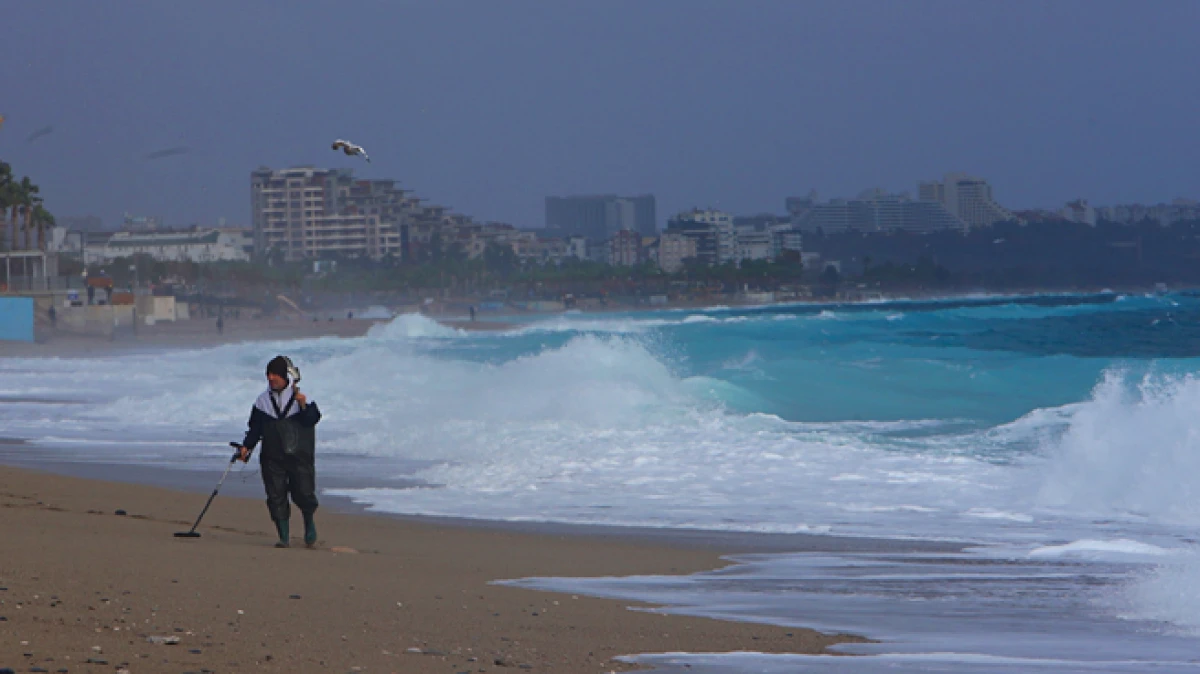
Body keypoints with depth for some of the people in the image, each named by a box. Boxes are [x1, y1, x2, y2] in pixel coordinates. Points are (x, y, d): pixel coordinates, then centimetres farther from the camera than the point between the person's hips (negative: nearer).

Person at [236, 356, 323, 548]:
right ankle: (284, 536, 3)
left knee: (304, 493, -5)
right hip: (272, 457, 3)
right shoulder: (263, 401, 9)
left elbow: (313, 419, -10)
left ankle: (309, 525, 22)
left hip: (300, 455, -3)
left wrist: (304, 406, -26)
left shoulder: (301, 397, 0)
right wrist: (247, 446, -1)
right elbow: (255, 427, 11)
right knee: (276, 496, -4)